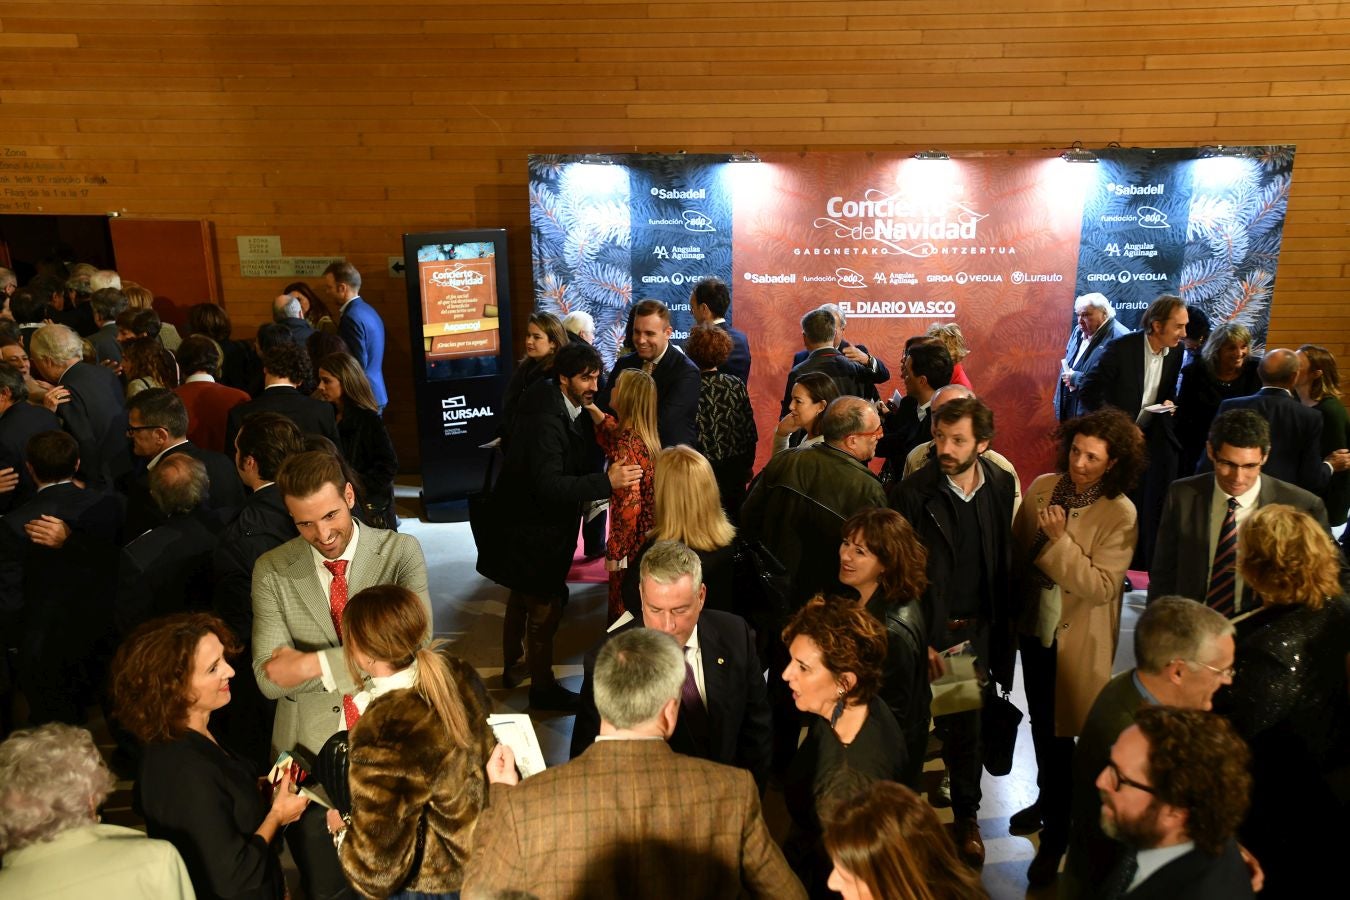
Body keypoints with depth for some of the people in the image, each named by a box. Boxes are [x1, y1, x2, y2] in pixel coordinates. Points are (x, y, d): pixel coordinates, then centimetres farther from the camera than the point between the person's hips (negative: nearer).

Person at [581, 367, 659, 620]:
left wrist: (614, 552, -18)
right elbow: (612, 435, 25)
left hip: (633, 543, -9)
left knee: (624, 610, 8)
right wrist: (593, 410, 16)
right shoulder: (644, 435, 2)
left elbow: (629, 506, -26)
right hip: (648, 537, 9)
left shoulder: (627, 444, -24)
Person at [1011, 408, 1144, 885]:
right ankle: (1048, 798, 47)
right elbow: (1018, 552, 5)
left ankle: (1057, 833, 27)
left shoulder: (1120, 514, -18)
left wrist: (1060, 540, -29)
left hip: (1077, 640, -5)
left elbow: (1102, 586, -22)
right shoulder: (1042, 487, -5)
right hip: (1034, 627, 5)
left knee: (1058, 733, 6)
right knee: (1040, 723, 23)